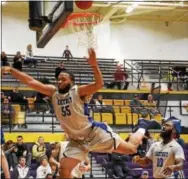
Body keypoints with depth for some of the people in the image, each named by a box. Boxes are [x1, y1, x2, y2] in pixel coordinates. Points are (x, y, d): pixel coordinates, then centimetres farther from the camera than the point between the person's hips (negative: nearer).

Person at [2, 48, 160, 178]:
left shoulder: (78, 91, -13)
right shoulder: (53, 92, 1)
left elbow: (99, 85, -30)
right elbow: (30, 81, -4)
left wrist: (94, 65, -44)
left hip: (94, 132, -5)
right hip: (76, 140, 5)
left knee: (131, 149, -1)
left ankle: (142, 127, 28)